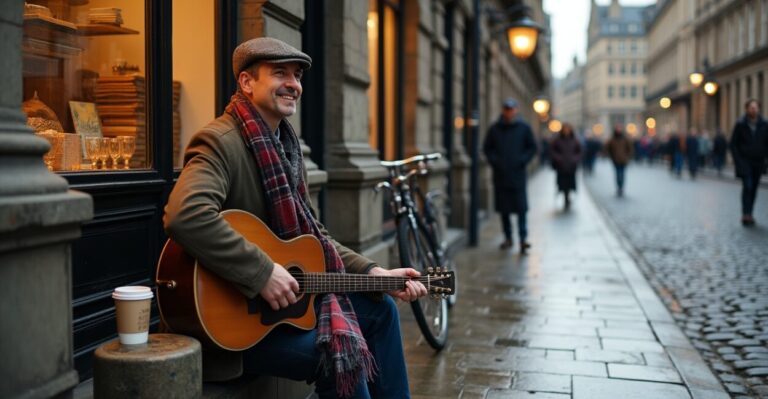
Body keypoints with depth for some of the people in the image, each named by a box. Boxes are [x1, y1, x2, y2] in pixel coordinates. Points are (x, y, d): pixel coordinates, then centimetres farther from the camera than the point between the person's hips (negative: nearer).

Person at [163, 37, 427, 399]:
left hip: (285, 296, 10)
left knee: (379, 308, 13)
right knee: (343, 354, -23)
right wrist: (262, 273, -33)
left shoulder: (285, 145, 11)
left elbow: (310, 233, 14)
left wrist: (372, 271, 5)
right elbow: (184, 216, -38)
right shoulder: (221, 141, -19)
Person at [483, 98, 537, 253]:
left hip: (518, 175, -2)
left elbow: (532, 147, 8)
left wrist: (522, 160, -6)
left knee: (521, 208, -8)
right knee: (503, 208, 6)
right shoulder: (494, 129, 6)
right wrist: (494, 161, -4)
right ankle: (508, 237, 16)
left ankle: (523, 238, -8)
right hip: (500, 174, 2)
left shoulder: (524, 128, 5)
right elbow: (487, 148, 11)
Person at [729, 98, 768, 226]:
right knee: (747, 186, -14)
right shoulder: (740, 124, -3)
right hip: (744, 162, -3)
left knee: (754, 188, 6)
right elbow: (733, 144, -2)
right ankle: (746, 214, -14)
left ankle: (748, 214, 15)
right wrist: (737, 160, -8)